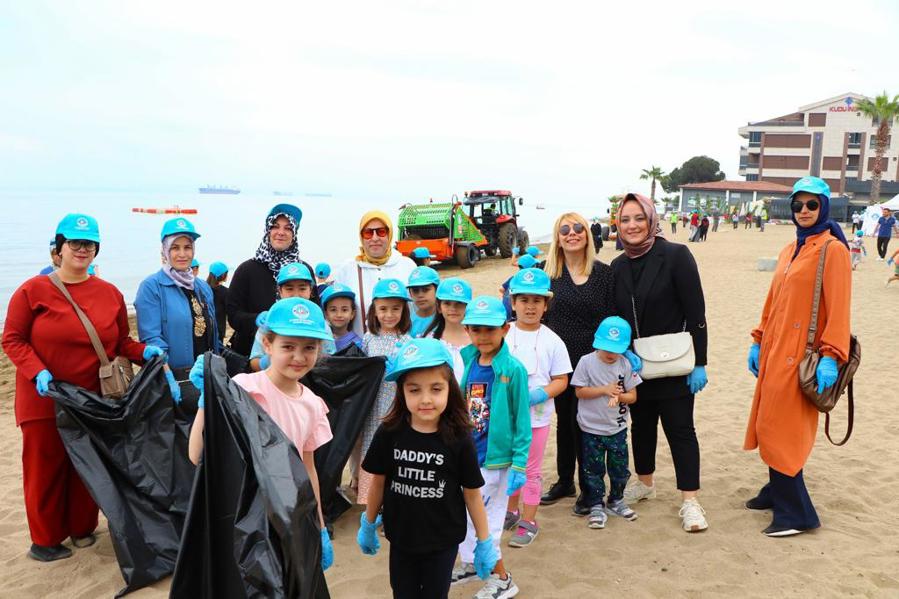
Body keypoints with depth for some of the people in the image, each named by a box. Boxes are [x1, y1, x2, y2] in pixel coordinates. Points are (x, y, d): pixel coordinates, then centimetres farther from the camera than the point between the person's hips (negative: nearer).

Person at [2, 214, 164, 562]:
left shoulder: (110, 294, 4)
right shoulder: (33, 290, -5)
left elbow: (121, 342, 10)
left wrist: (144, 352, -9)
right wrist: (37, 372, -19)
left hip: (94, 399, 3)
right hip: (44, 400, -3)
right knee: (45, 467, 6)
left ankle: (82, 528, 30)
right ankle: (45, 539, 21)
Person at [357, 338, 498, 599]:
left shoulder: (459, 438, -18)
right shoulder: (389, 433, -14)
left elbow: (472, 493, -8)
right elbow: (378, 481, 0)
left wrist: (484, 542, -1)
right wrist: (368, 525, 10)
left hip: (444, 541, -1)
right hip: (401, 538, 2)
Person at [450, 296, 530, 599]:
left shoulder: (513, 369, -16)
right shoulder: (468, 363, 0)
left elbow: (522, 420, -14)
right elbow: (460, 410, 9)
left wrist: (519, 464, -15)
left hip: (494, 458, -6)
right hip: (465, 454, 6)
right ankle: (470, 562, 43)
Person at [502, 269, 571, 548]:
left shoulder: (552, 341, -7)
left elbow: (561, 380, -4)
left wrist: (538, 395, -19)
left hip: (537, 417, -2)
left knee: (531, 469, 7)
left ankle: (529, 522, 20)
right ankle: (511, 512, 37)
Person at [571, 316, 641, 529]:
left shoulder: (625, 364, -4)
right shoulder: (587, 362, -10)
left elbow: (632, 396, -1)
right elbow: (580, 392, -12)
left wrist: (618, 396, -21)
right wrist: (605, 390, -20)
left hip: (617, 429, 2)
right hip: (591, 429, -2)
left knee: (619, 468, 14)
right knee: (593, 470, 7)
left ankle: (616, 501, 35)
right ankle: (596, 506, 21)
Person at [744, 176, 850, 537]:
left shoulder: (833, 250, -9)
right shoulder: (789, 251, 16)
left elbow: (838, 309, -15)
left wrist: (830, 357, -20)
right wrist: (759, 341, 17)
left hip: (800, 356, -8)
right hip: (776, 351, 8)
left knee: (781, 430, -6)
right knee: (771, 425, 13)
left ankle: (796, 513, 6)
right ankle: (777, 492, 27)